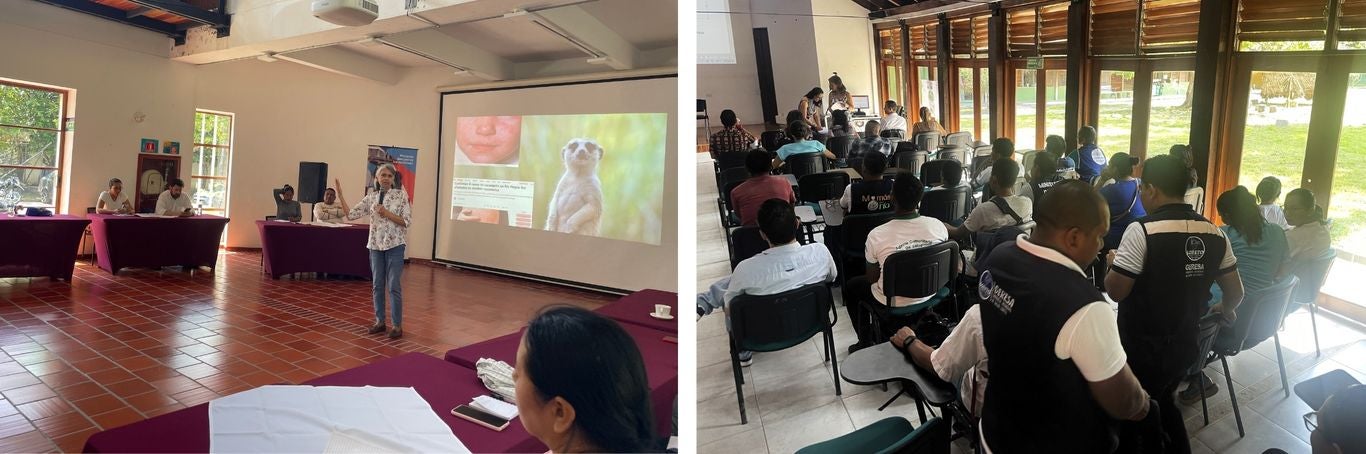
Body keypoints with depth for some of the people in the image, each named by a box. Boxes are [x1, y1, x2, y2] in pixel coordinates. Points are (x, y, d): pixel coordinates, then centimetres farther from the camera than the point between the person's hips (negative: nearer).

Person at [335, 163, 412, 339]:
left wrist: (387, 214, -17)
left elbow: (407, 221, -8)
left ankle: (397, 325, 5)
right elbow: (351, 214, 3)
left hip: (395, 245, -4)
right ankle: (379, 321, 23)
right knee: (377, 285, 11)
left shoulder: (401, 195, -4)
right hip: (375, 245, 4)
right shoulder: (371, 197, 6)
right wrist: (340, 195, -2)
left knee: (394, 286, -3)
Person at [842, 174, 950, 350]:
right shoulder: (938, 225, -17)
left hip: (893, 302, -4)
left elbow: (871, 278, -12)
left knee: (851, 286, 25)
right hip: (929, 293, 4)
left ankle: (866, 342, 34)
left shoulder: (877, 235, -28)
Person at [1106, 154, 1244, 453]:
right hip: (1185, 344, 6)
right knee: (1163, 404, 29)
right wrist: (1223, 311, 30)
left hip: (1142, 349, -6)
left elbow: (1115, 291, -21)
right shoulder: (1215, 233, -1)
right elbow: (1236, 292, 8)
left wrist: (1113, 263, 0)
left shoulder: (1142, 230, -22)